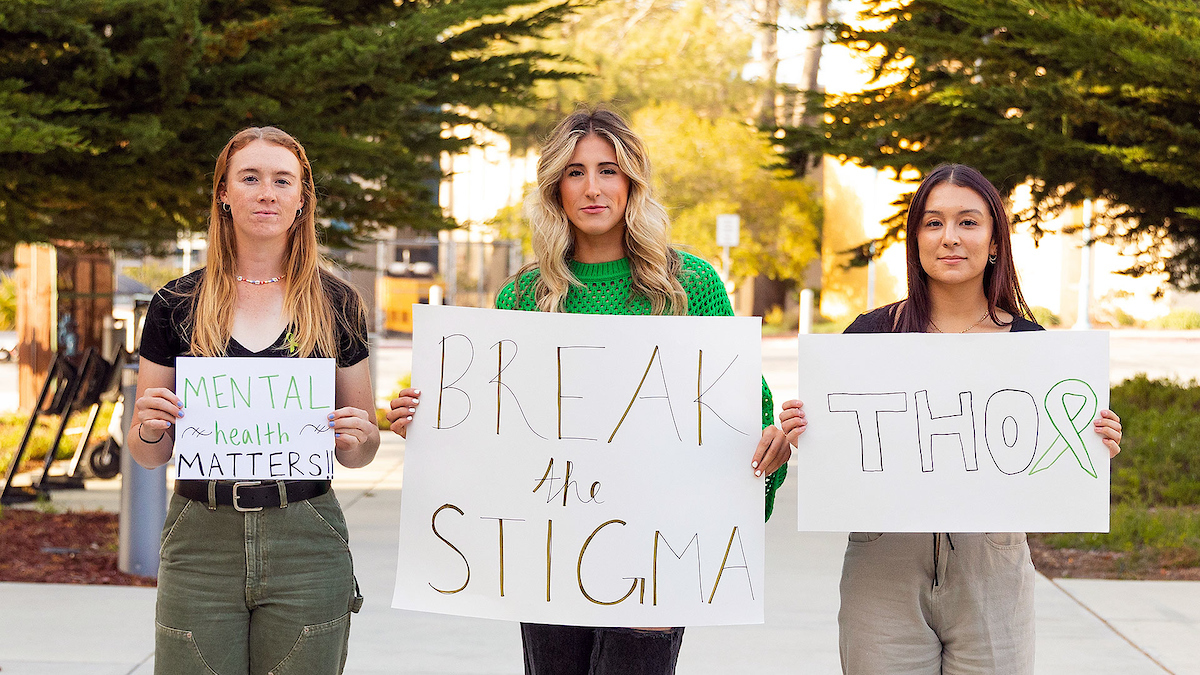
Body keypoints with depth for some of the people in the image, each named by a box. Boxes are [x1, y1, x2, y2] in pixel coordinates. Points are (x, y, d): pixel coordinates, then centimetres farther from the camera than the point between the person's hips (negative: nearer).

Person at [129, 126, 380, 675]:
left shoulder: (338, 305, 6)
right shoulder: (177, 305, 5)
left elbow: (359, 454, 12)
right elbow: (149, 455, 9)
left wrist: (357, 436, -10)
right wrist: (149, 427, -12)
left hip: (305, 544, 0)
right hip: (201, 542, 0)